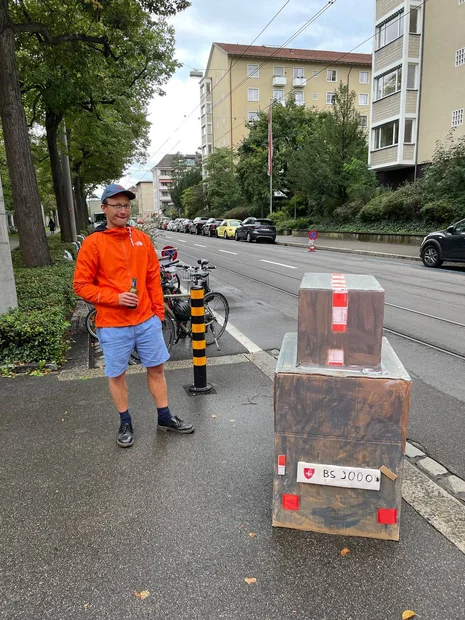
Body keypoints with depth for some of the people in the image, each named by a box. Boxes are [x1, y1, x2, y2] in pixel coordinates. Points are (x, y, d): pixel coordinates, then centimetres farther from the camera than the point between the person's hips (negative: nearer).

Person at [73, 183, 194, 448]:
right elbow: (81, 285, -7)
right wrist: (115, 298, -17)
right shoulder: (93, 243, -7)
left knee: (157, 367, 12)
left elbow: (154, 279, 9)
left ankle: (165, 417, 30)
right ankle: (126, 423, 30)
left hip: (147, 320, 4)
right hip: (113, 324, -3)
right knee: (117, 374, 10)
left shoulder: (142, 239, 4)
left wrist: (158, 311, 6)